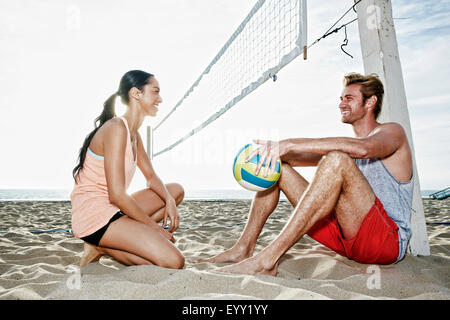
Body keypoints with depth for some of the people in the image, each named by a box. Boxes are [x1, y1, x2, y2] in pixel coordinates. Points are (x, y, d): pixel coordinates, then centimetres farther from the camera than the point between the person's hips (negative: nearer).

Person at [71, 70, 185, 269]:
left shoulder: (134, 134, 13)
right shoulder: (116, 128, -17)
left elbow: (151, 177, 18)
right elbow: (117, 195, -23)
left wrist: (169, 201, -3)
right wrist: (155, 227, -13)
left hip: (112, 210, 10)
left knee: (176, 190, 15)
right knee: (173, 262, -20)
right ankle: (100, 247, -4)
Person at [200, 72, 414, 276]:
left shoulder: (392, 131, 0)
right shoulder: (347, 145, 21)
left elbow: (362, 148, -26)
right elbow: (302, 158, 6)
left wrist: (289, 144, -33)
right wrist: (272, 152, -16)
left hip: (391, 238, -7)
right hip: (345, 239, 7)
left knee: (336, 160, -34)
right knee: (275, 166, 2)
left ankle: (267, 259, -38)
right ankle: (244, 249, -8)